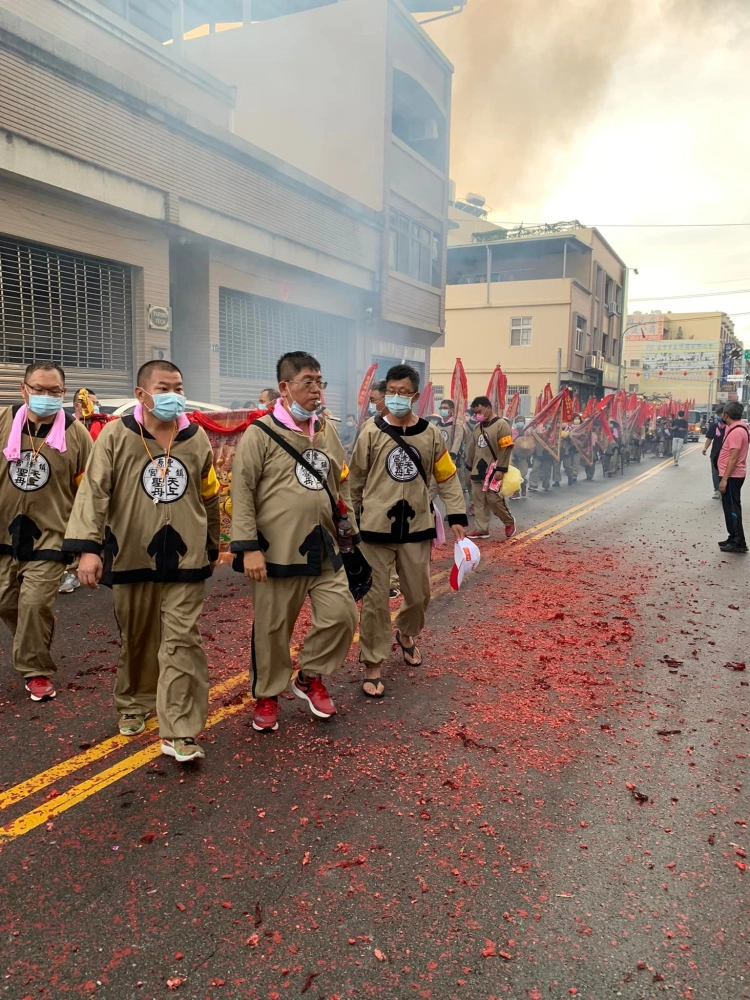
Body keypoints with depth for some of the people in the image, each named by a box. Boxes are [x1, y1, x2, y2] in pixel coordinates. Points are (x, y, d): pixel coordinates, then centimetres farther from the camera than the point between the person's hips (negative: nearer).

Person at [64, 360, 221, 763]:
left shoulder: (197, 438, 4)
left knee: (181, 642, -4)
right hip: (131, 558, 0)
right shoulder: (115, 435, -5)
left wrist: (212, 548, 19)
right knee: (136, 639, 16)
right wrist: (88, 546, -20)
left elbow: (210, 498, 14)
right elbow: (93, 491, -10)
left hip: (185, 559, 1)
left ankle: (179, 732, -1)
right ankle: (134, 704, 40)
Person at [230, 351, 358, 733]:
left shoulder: (328, 431, 10)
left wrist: (350, 533, 16)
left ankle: (309, 677, 24)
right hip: (277, 552, -5)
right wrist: (248, 547, -16)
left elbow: (341, 487, 17)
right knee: (272, 628, 7)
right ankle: (267, 696, 29)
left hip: (323, 549, 5)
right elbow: (242, 491, -12)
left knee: (341, 614, 0)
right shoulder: (261, 433, -9)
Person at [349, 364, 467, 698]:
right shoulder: (371, 433, -4)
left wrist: (457, 516, -1)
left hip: (416, 528, 2)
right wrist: (353, 518, 9)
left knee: (419, 594, 13)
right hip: (376, 529, -2)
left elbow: (447, 478, 8)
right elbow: (357, 480, 4)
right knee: (375, 598, 2)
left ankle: (406, 634, 45)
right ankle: (372, 665, 15)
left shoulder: (431, 434, 1)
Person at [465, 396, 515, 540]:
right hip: (478, 471, 7)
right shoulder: (477, 427, 14)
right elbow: (472, 449, 20)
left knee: (494, 499, -7)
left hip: (493, 471, -7)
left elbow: (507, 448, -13)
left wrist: (501, 469, -17)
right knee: (478, 501, 5)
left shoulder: (501, 424, -8)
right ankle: (481, 529, 12)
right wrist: (470, 468, 18)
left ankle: (509, 521, 16)